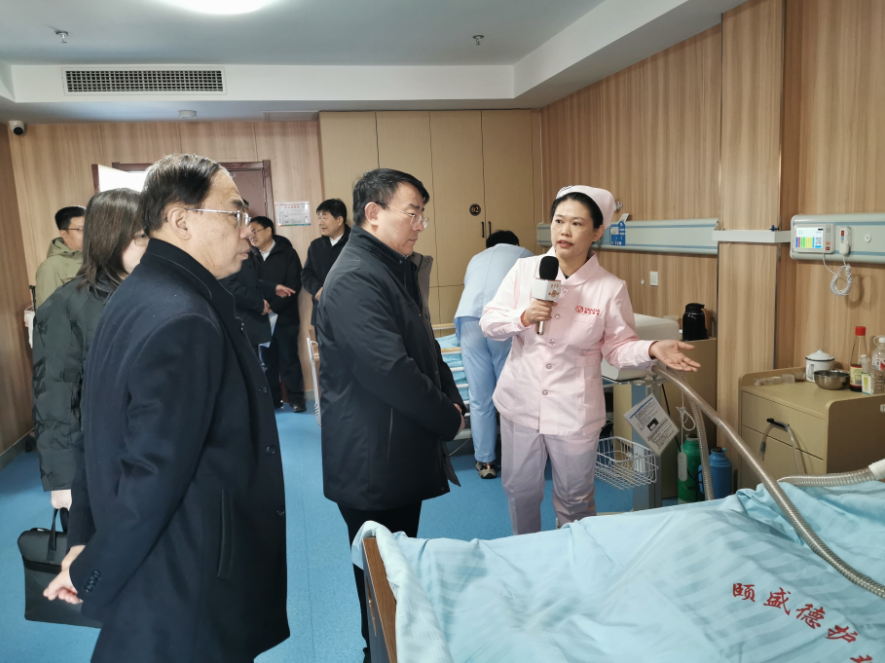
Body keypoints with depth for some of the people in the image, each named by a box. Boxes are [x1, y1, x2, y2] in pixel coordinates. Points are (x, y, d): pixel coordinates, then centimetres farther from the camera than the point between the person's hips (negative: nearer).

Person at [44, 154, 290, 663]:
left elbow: (109, 435, 8)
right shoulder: (185, 322, -27)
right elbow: (154, 473, -27)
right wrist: (91, 577, -11)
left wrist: (85, 539, 12)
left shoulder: (136, 296, 4)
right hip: (188, 594, -8)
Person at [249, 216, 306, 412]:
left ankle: (296, 397, 14)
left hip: (284, 316, -3)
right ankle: (272, 398, 18)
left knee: (289, 358, 3)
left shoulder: (287, 252, -2)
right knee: (267, 359, 7)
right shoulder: (250, 255, 8)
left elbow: (294, 285, -9)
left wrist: (273, 306, -15)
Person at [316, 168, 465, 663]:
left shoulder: (397, 270, 12)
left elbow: (425, 348, 18)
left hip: (401, 457, 10)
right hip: (374, 467, -10)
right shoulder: (356, 280, -22)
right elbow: (390, 371, -29)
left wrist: (450, 398, 1)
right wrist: (449, 417, -15)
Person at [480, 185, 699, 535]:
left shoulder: (610, 288, -8)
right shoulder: (524, 270, -5)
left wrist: (652, 349, -21)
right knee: (520, 490, 17)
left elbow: (618, 347, -2)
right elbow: (488, 322, -3)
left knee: (574, 499, 13)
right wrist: (525, 317, -21)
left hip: (574, 411, -2)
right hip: (521, 401, 2)